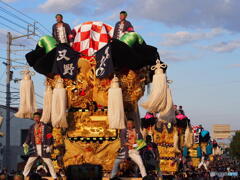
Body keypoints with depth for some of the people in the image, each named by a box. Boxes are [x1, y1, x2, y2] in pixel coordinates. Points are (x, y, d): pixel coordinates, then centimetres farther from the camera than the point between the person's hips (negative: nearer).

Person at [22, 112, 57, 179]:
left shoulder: (45, 126, -2)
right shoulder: (32, 127, 8)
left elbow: (49, 137, -4)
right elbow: (29, 137, 10)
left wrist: (49, 146, -11)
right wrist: (26, 143, -7)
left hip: (43, 148, -3)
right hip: (35, 148, 3)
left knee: (49, 162, 0)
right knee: (29, 162, 1)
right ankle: (24, 175, 10)